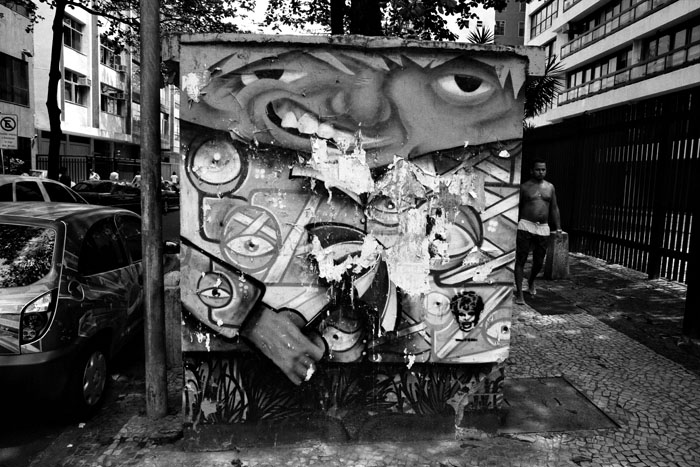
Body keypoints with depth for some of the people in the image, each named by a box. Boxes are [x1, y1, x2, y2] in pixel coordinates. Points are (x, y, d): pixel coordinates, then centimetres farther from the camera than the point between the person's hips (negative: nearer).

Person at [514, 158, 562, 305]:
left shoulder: (550, 187, 12)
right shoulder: (524, 187, 2)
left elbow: (554, 208, 15)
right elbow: (516, 208, 3)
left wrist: (558, 228, 9)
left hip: (543, 228, 4)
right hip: (525, 227, -3)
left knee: (539, 262, 10)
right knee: (521, 260, -6)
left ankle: (531, 282, 41)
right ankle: (519, 293, -2)